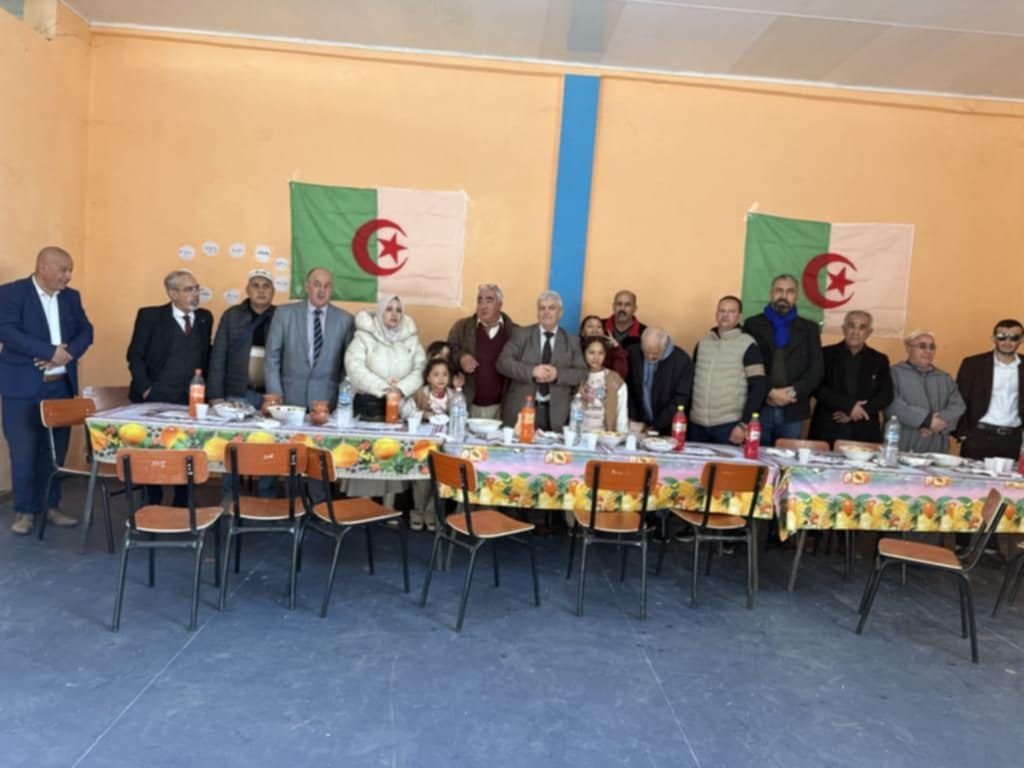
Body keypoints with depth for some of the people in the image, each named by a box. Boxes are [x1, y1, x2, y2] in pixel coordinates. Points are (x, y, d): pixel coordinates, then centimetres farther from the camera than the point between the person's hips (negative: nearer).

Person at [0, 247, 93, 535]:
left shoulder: (71, 296, 10)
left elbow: (86, 331, 4)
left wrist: (68, 353, -15)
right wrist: (51, 351, -22)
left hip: (61, 385, 5)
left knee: (56, 450, 10)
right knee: (24, 451, 0)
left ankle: (50, 506, 21)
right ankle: (25, 511, 12)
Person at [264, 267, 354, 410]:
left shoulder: (345, 319, 2)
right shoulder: (284, 313, 3)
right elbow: (272, 356, 3)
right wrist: (275, 396, -4)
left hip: (327, 401, 0)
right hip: (290, 398, 0)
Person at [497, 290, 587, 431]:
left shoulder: (571, 341, 9)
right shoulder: (521, 334, 4)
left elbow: (582, 374, 4)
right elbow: (503, 362, -5)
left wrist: (558, 374, -15)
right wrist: (532, 371, -18)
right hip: (521, 409, -1)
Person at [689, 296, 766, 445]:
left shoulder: (747, 345, -3)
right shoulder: (702, 343, 11)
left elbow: (758, 387, -7)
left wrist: (744, 424, -13)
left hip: (729, 425, -4)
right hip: (696, 424, 4)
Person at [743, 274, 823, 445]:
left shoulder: (809, 328, 12)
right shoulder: (753, 324, 6)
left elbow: (816, 368, 4)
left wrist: (793, 392, -10)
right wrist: (769, 392, -13)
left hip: (793, 410, 2)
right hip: (758, 408, -1)